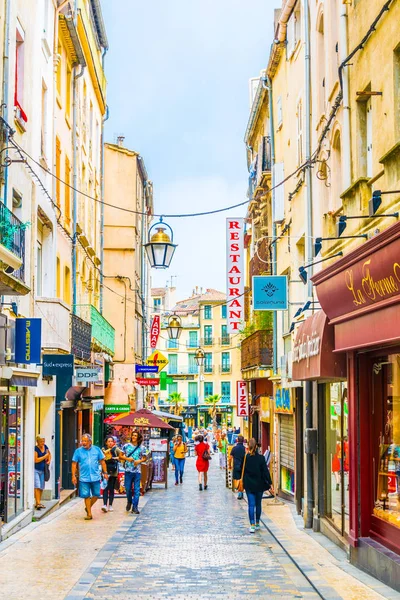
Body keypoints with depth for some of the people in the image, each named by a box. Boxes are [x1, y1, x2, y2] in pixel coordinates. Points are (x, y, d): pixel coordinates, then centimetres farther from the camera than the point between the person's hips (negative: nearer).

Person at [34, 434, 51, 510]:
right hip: (36, 470, -6)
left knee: (41, 487, 8)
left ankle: (37, 503, 19)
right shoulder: (35, 448, -12)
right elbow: (36, 460, -17)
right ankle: (38, 503, -17)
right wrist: (45, 456, -11)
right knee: (37, 486, -13)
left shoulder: (45, 447, 8)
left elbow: (49, 454, 26)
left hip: (42, 470, 7)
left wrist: (49, 460, 7)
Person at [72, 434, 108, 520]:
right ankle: (89, 514, 11)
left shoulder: (97, 449, 3)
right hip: (84, 478, -1)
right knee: (86, 496, 1)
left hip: (95, 477, 1)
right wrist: (73, 476, -4)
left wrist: (105, 472, 5)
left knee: (96, 495, 5)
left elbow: (102, 461, 9)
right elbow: (74, 464, 2)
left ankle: (88, 507, 29)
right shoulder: (78, 451, 0)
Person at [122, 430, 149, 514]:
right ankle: (129, 502, 32)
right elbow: (121, 455, 7)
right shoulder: (126, 446, 3)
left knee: (136, 489, -2)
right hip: (128, 470, 0)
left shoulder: (142, 448, 3)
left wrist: (139, 461, -10)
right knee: (128, 488, 5)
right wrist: (127, 458, -12)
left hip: (137, 471, 0)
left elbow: (145, 458, 9)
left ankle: (135, 507, 4)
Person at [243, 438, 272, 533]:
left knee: (251, 505, -1)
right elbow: (265, 471, -8)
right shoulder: (261, 458, -10)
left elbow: (242, 471, 0)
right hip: (259, 485, 1)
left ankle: (252, 525, -12)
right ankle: (257, 524, 25)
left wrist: (242, 482, 14)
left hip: (249, 485, 0)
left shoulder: (245, 458, -8)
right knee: (258, 504, 15)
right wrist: (269, 483, -3)